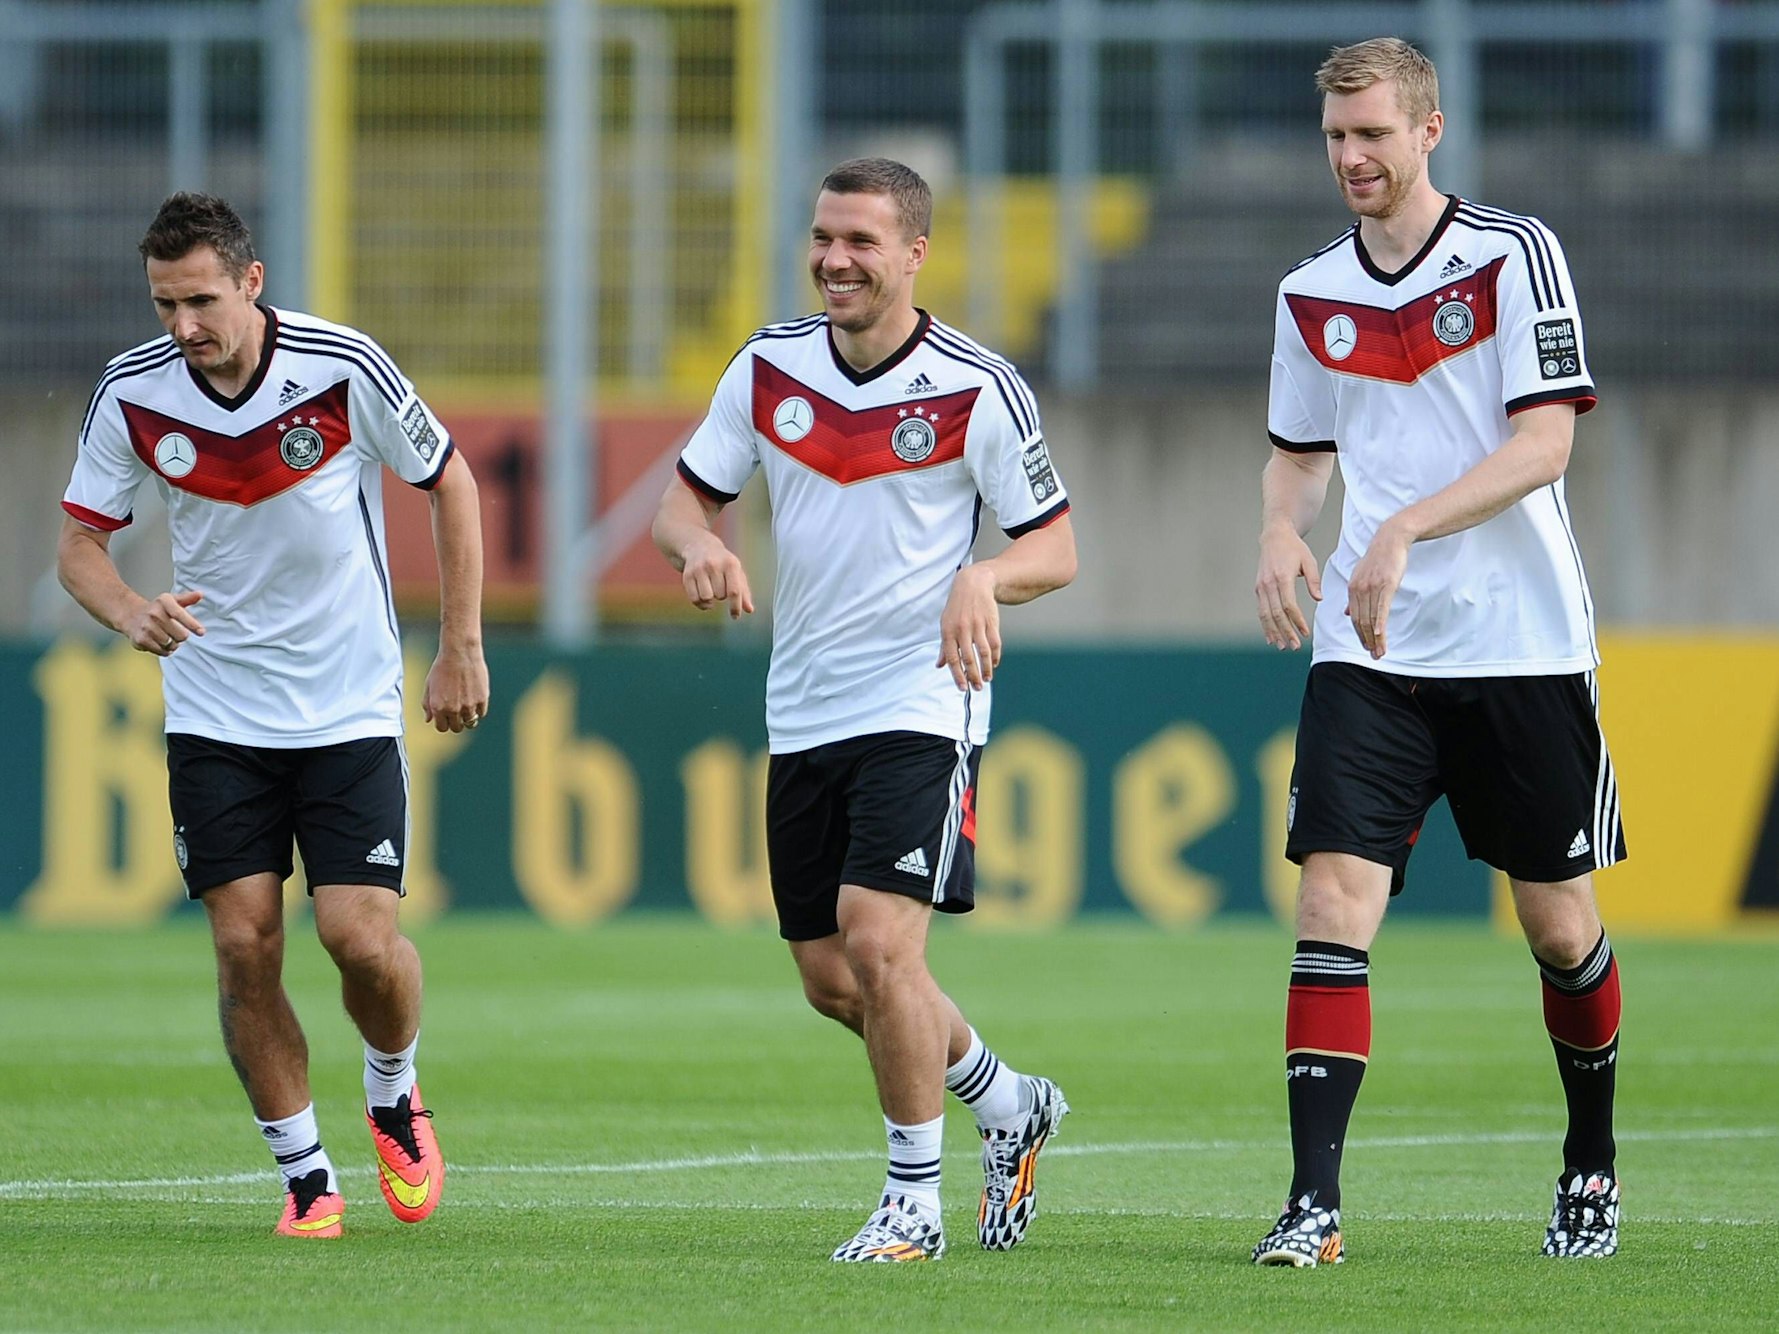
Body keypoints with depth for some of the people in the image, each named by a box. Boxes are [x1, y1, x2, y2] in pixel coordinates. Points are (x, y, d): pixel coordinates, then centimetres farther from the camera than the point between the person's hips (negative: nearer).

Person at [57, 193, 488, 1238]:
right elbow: (80, 542, 0)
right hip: (215, 713, 2)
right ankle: (305, 1173, 10)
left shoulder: (344, 368, -15)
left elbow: (451, 482, 0)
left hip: (350, 709, -2)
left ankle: (396, 1097, 20)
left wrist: (462, 648, -1)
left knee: (360, 936, -12)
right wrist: (132, 614, -22)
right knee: (246, 947, -5)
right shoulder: (133, 392, -9)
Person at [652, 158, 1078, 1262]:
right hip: (803, 714, 6)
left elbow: (1056, 549, -4)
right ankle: (1011, 1107, 34)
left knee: (878, 945, -19)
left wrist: (984, 578, -26)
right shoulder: (769, 369, 3)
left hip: (923, 706, -6)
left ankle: (915, 1199, -3)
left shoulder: (980, 387, -9)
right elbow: (685, 501, 10)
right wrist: (703, 547, -14)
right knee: (833, 980, 9)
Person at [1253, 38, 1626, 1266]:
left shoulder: (1513, 255, -5)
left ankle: (1593, 1165, 30)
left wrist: (1407, 528, -25)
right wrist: (1281, 535, -1)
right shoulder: (1311, 297, 9)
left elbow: (1546, 439, -14)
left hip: (1521, 645, -3)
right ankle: (1315, 1200, -17)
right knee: (1333, 900, -13)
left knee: (1559, 924, 7)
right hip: (1368, 655, 3)